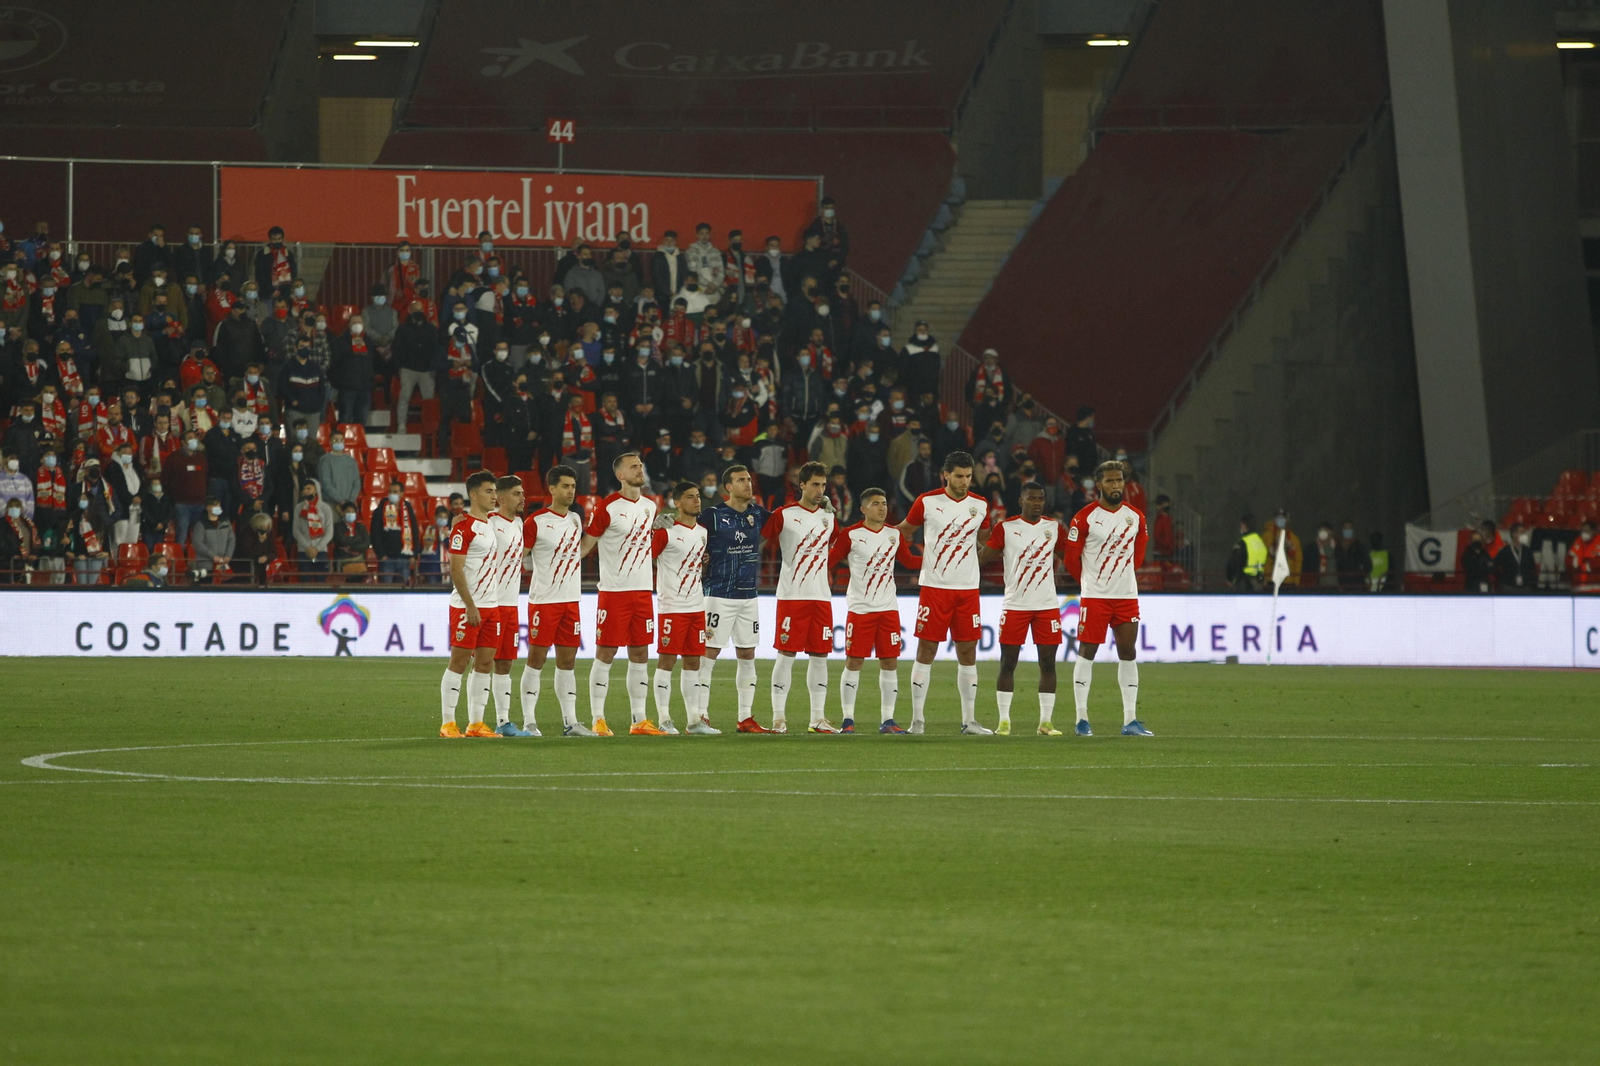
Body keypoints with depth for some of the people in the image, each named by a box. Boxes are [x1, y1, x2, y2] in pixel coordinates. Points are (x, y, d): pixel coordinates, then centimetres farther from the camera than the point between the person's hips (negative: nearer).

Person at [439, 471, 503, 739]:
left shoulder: (491, 524, 15)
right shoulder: (464, 526, -10)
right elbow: (456, 570, -15)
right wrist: (470, 605, -19)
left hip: (490, 605, 8)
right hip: (466, 606, -8)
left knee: (485, 663, 6)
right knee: (459, 661, -5)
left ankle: (476, 723, 10)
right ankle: (448, 724, -2)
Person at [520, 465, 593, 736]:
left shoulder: (576, 520, 11)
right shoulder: (535, 522, -9)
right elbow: (518, 558, -7)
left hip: (571, 600, 6)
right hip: (543, 600, -6)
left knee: (567, 662, 8)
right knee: (536, 659, -4)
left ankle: (570, 722, 10)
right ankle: (528, 721, -2)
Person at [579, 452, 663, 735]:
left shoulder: (649, 507, 10)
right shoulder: (608, 508, -9)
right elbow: (586, 544, -6)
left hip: (643, 592, 6)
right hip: (613, 591, -6)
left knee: (640, 655, 7)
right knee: (605, 653, -4)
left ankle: (639, 720, 11)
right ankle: (597, 719, 0)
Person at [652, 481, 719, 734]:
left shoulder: (703, 532, 14)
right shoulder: (666, 531, -9)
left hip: (696, 606, 7)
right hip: (671, 606, -7)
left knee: (693, 661, 8)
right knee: (667, 659, -6)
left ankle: (694, 720, 10)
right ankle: (664, 719, -4)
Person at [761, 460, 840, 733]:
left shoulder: (828, 516, 12)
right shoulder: (784, 515, -3)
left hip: (821, 596, 5)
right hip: (791, 595, -5)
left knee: (820, 656, 5)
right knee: (786, 654, -6)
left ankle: (818, 717, 9)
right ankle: (778, 717, -2)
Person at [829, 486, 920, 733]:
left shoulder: (894, 535, 9)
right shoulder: (850, 535, -4)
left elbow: (908, 561, 21)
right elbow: (830, 562, -1)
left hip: (888, 608, 4)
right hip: (859, 608, -4)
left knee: (890, 662, 2)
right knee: (854, 662, -4)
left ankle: (887, 719, 8)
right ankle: (848, 719, 3)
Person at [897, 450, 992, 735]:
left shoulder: (979, 506, 7)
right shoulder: (927, 502, -3)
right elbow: (904, 532, 10)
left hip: (968, 588, 3)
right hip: (934, 586, -3)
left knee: (968, 653, 4)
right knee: (926, 650, -3)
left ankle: (969, 720, 10)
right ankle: (917, 719, 1)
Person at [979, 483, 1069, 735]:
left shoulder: (1053, 527, 8)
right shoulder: (1006, 528, -1)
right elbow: (981, 558, 0)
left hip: (1047, 605, 2)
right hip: (1015, 606, -2)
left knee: (1048, 663, 1)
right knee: (1008, 664, -1)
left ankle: (1046, 722, 6)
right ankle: (1004, 721, 6)